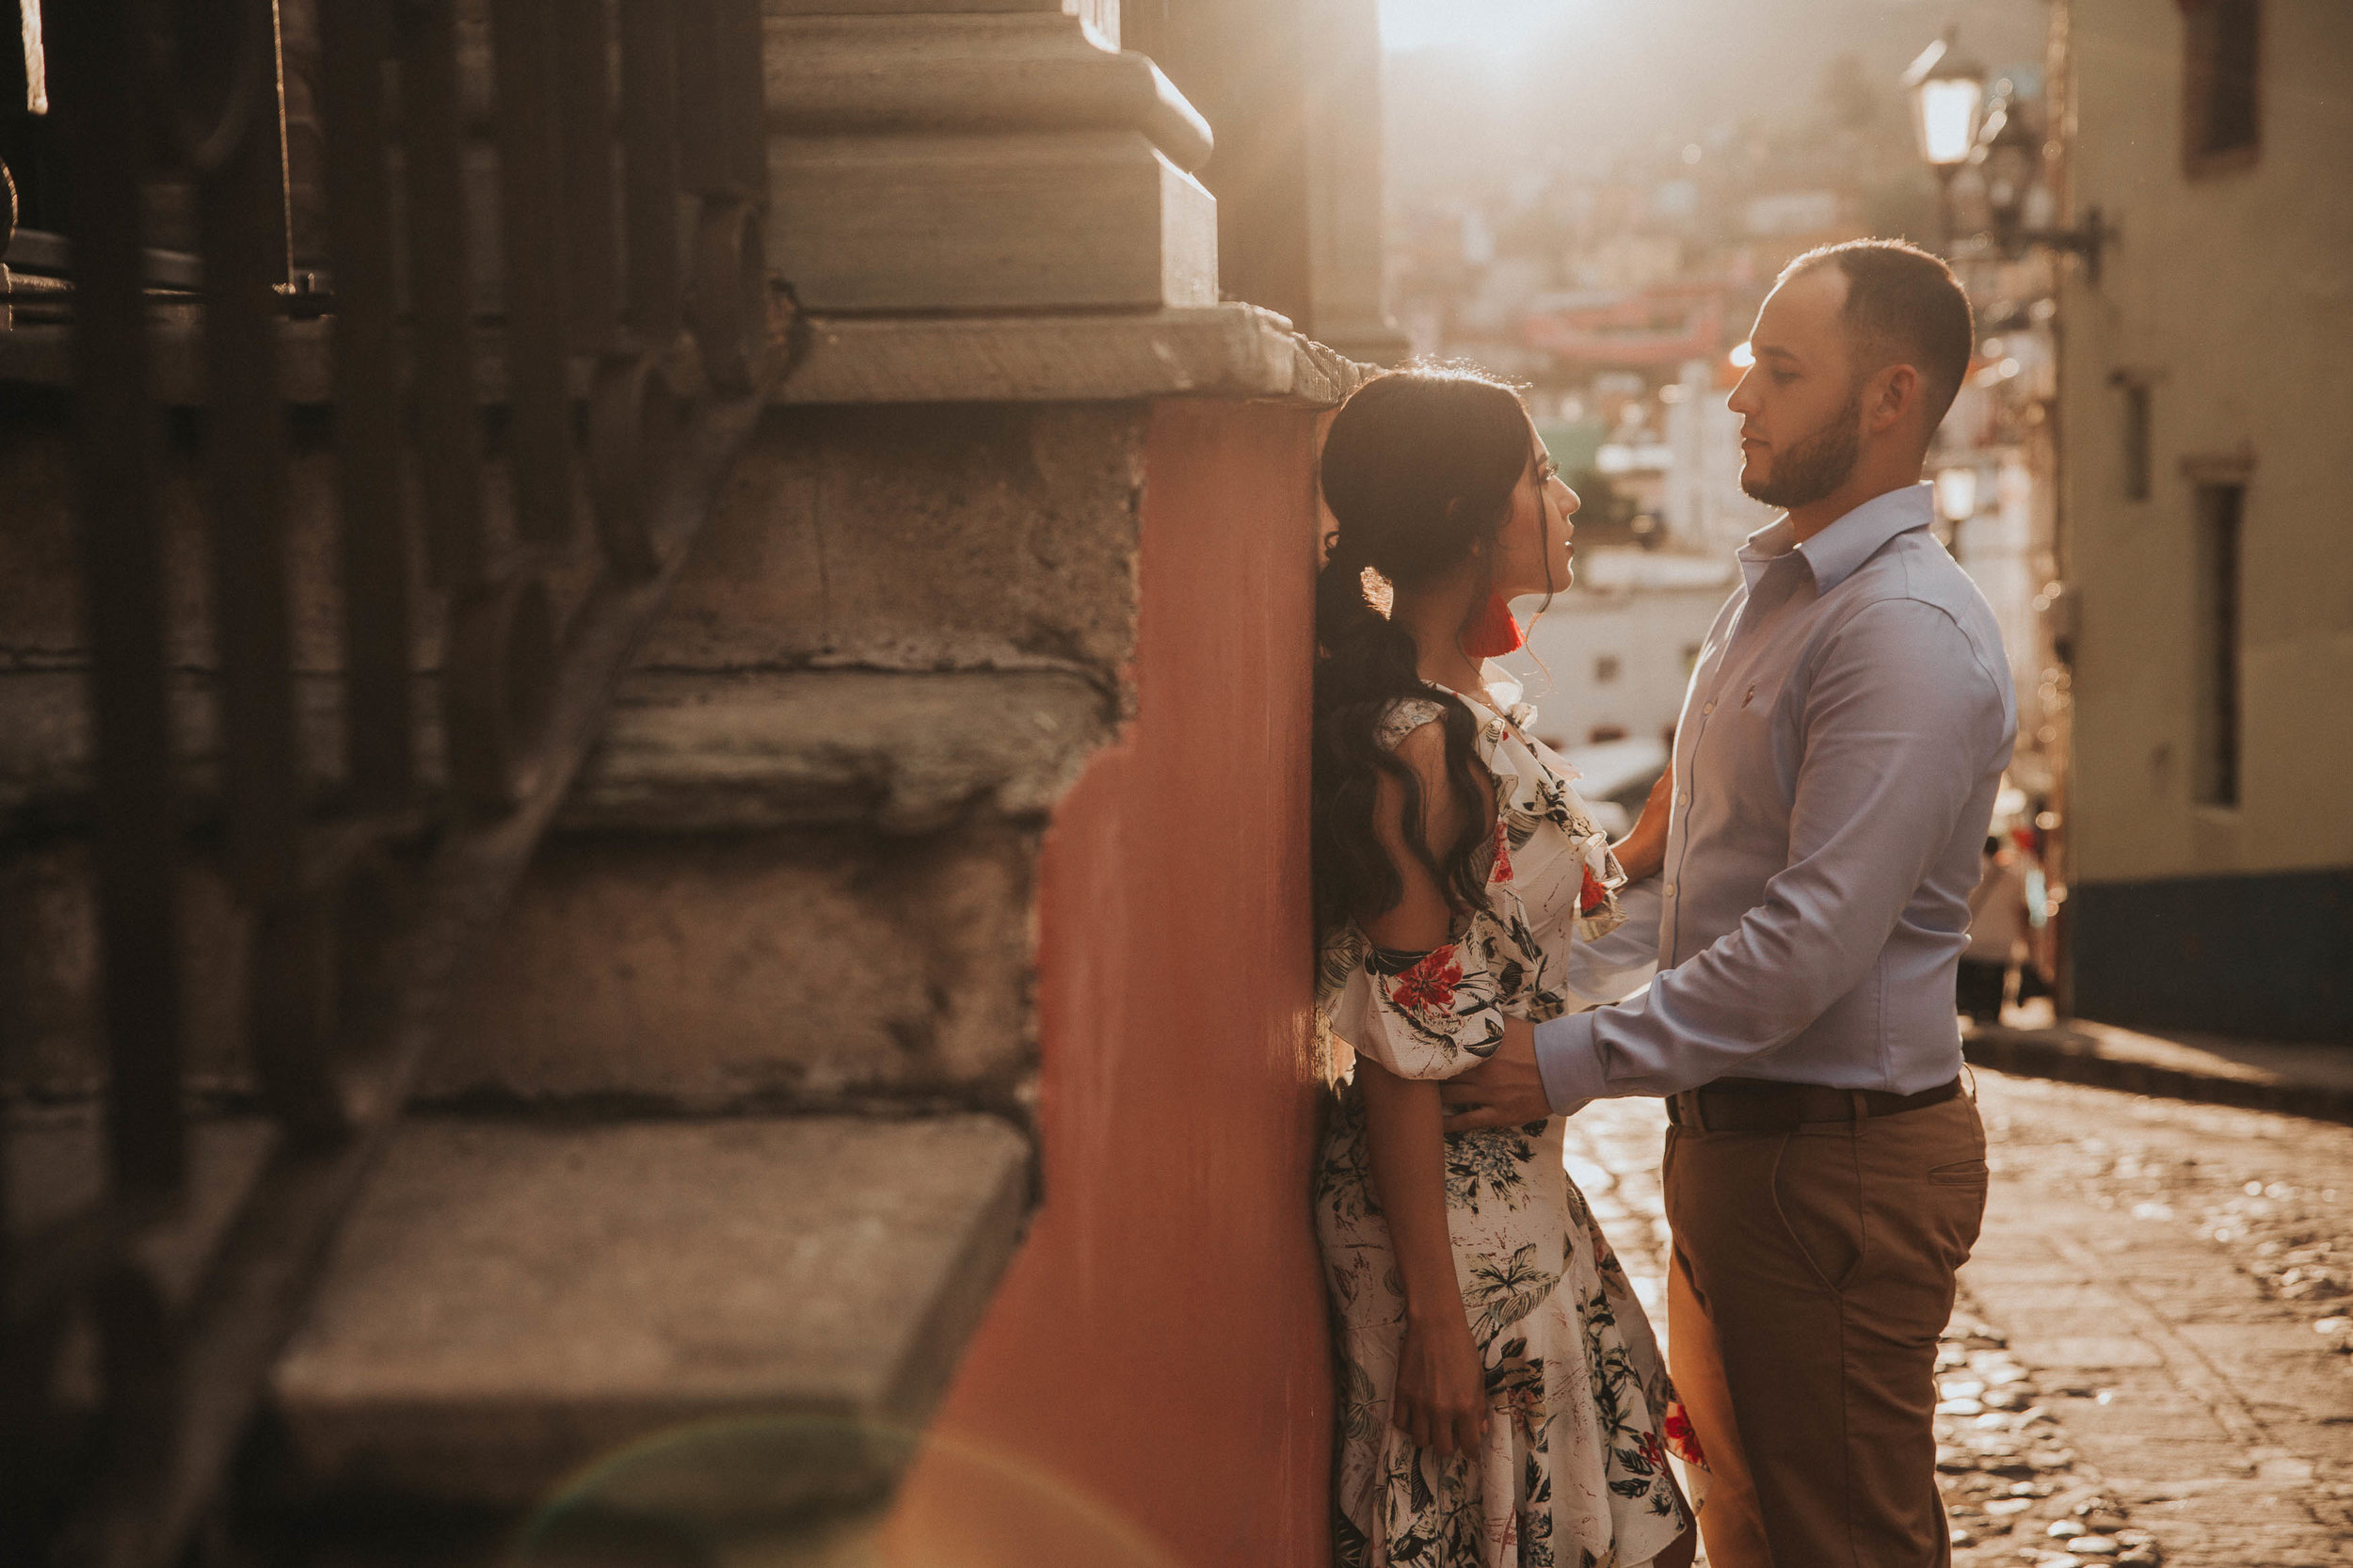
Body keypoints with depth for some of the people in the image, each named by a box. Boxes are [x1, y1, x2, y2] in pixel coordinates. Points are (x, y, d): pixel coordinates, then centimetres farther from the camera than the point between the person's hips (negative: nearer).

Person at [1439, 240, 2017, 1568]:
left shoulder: (1911, 632, -19)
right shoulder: (1774, 588, 13)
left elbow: (1818, 938, -26)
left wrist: (1580, 1062, -23)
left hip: (1839, 1160, -10)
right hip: (1735, 1140, 10)